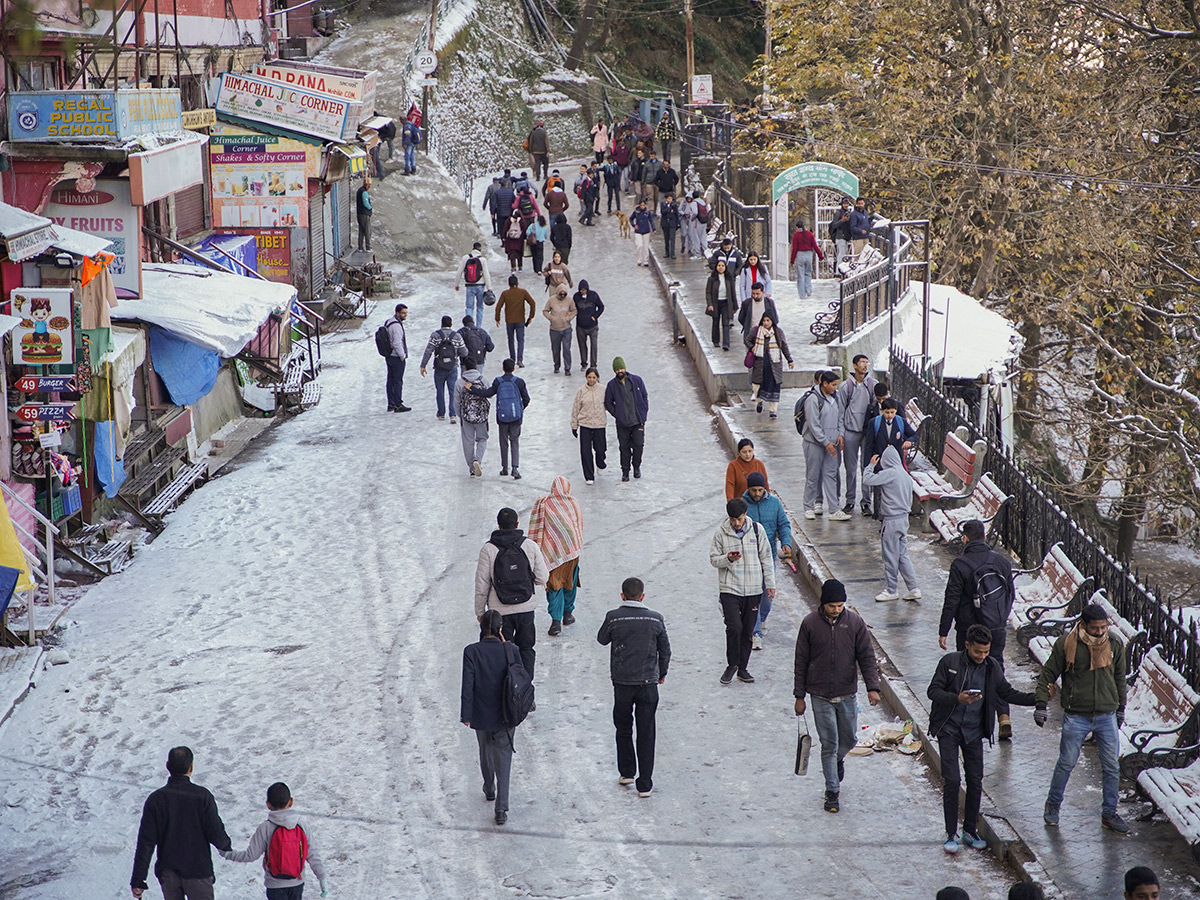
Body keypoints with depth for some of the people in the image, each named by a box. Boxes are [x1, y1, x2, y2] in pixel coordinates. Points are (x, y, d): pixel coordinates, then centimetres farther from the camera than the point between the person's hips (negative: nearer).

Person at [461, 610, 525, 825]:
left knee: (485, 753, 25)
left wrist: (466, 715, -5)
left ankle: (489, 790, 47)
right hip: (505, 715, 0)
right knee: (503, 759, 6)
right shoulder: (509, 651, -14)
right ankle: (501, 808, -2)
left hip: (481, 715, 0)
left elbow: (468, 685, -14)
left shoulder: (471, 652, -16)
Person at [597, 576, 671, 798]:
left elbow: (602, 639, 9)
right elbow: (665, 650, 6)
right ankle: (645, 784, 4)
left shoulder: (613, 617, -9)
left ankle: (626, 772, 26)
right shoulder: (655, 619, -5)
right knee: (646, 733, 5)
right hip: (648, 683, 0)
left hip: (622, 682, 0)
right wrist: (662, 673, 22)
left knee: (623, 729, 20)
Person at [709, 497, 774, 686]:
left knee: (748, 631, 6)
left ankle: (742, 668, 18)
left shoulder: (756, 530, 2)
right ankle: (731, 665, 4)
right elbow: (713, 558, 3)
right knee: (734, 627, -14)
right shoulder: (721, 533, -2)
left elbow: (766, 558, 8)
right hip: (730, 588, -2)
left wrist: (770, 583, 6)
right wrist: (728, 559, -18)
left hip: (753, 589, 2)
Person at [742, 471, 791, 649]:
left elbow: (784, 524, 6)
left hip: (769, 556, 3)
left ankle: (761, 621, 39)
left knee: (768, 593, 12)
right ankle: (755, 633, -7)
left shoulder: (774, 503, 2)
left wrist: (786, 542, -12)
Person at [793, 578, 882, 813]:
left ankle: (837, 759, 48)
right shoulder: (810, 624, -8)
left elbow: (866, 657, -2)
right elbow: (801, 662, -1)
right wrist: (800, 696, 0)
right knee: (829, 744, 1)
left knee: (849, 739, 14)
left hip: (847, 695, 2)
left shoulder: (855, 622, -6)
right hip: (820, 696, -2)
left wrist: (873, 687, -13)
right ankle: (832, 791, 13)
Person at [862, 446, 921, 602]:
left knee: (890, 556, 3)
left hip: (892, 521, -8)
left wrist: (870, 465, -4)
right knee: (902, 555, 13)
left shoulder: (889, 473, -16)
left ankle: (891, 590, 12)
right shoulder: (906, 475, 10)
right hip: (904, 518, 8)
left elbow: (867, 480, -20)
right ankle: (913, 589, 13)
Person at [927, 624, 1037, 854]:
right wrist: (957, 699, -25)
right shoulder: (949, 662, -8)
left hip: (974, 731, 3)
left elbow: (1007, 693, 10)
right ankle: (951, 834, 0)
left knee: (975, 782, 4)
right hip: (949, 729, -3)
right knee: (952, 780, -9)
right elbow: (933, 691, -8)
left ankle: (970, 831, 19)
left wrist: (1036, 698, -4)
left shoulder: (991, 668, 2)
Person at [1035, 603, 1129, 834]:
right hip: (1076, 717, -3)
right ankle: (1052, 805, 24)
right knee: (1066, 763, 4)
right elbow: (1048, 674, -2)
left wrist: (1121, 707, 19)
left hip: (1107, 717, 3)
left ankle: (1109, 813, 17)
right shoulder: (1066, 644, -9)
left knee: (1111, 767, 5)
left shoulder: (1115, 645, 1)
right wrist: (1041, 704, -8)